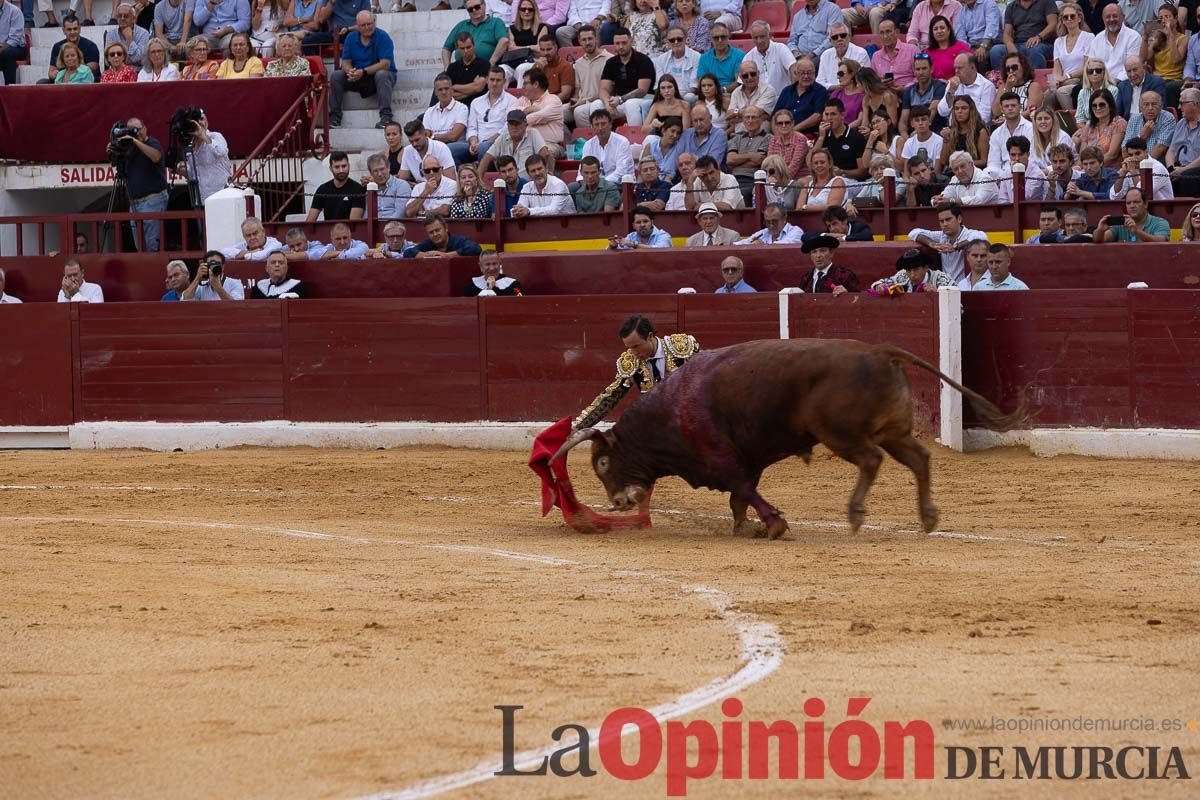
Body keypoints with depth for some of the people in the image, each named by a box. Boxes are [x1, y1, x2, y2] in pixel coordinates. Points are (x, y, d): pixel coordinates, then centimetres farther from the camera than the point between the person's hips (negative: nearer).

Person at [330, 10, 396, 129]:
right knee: (336, 75, -16)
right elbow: (346, 62, 0)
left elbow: (385, 64, -20)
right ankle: (334, 116, -13)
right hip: (357, 79, 4)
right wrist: (350, 71, -25)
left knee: (382, 75, -37)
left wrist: (363, 72, -32)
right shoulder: (351, 38, 2)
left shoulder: (383, 37, -12)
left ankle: (386, 116, -40)